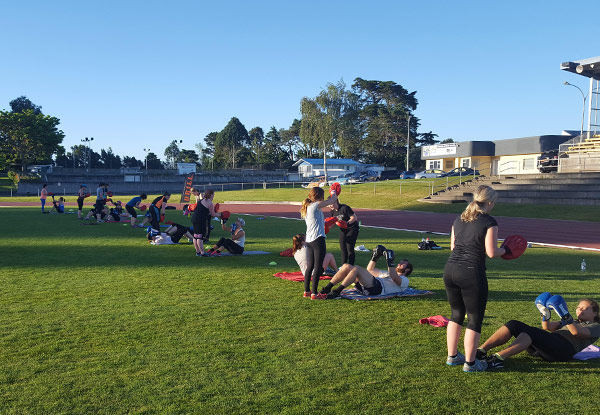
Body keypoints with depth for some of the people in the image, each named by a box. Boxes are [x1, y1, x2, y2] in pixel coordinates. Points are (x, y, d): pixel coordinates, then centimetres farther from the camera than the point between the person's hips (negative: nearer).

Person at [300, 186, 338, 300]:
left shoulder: (307, 207, 13)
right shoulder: (316, 205, -12)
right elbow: (333, 199, -5)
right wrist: (333, 193, 16)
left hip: (308, 240, 9)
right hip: (318, 239, -9)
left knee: (310, 266, 16)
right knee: (318, 267, -3)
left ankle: (307, 291, 22)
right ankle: (314, 293, -1)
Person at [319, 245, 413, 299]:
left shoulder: (404, 280, 17)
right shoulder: (387, 273, 41)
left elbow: (394, 278, -8)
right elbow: (370, 270, 41)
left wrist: (390, 262, -8)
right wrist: (375, 257, 30)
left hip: (378, 287, -8)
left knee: (357, 268, -28)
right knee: (347, 266, -8)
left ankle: (336, 292, -33)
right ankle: (326, 289, -15)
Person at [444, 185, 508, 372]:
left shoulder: (459, 219, 12)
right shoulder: (489, 222, -8)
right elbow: (491, 252, -11)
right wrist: (505, 250, 8)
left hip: (450, 270, 7)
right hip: (472, 273, -7)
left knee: (457, 314, 21)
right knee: (475, 319, 8)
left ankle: (452, 356, 29)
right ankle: (470, 363, 16)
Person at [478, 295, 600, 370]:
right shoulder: (573, 322, 39)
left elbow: (576, 332, -6)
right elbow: (547, 327, 25)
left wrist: (565, 316, -17)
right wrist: (545, 313, 9)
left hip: (564, 349, -7)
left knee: (530, 332, -34)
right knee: (514, 325, -15)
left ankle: (498, 358, -53)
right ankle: (481, 351, -30)